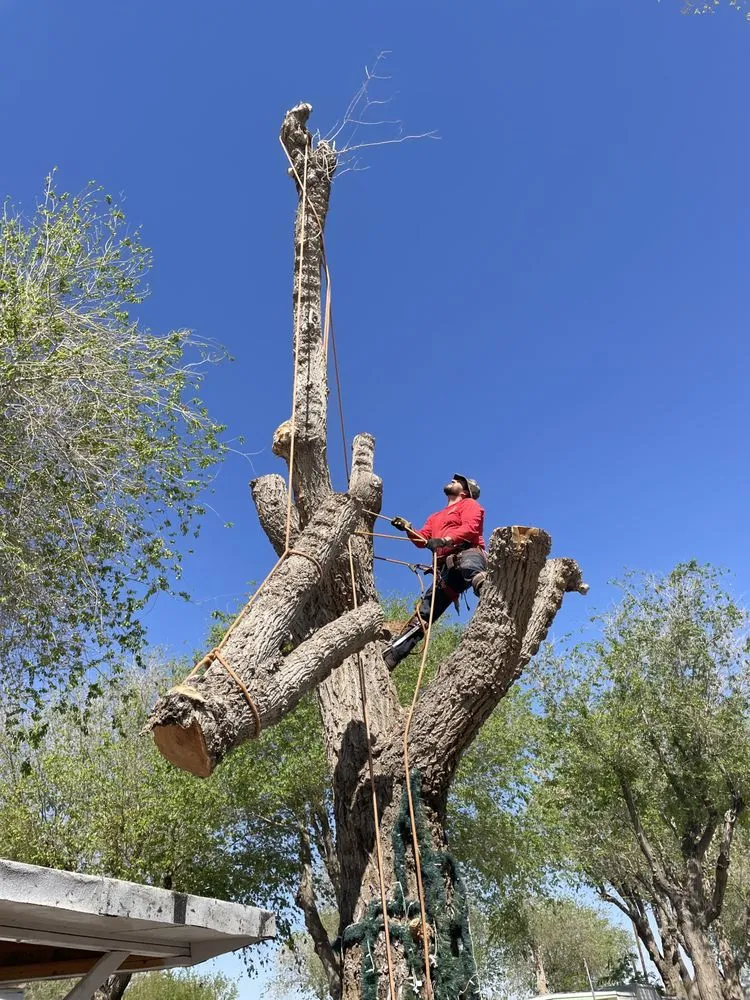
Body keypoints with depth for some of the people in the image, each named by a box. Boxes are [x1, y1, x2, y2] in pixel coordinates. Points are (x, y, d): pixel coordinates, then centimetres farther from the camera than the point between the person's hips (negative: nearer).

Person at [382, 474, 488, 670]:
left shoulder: (469, 504, 19)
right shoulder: (435, 517, 40)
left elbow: (471, 528, -2)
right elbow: (422, 540, 26)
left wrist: (445, 539, -16)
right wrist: (408, 529, 7)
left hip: (468, 553, -6)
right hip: (447, 569, 7)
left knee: (469, 567, -45)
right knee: (422, 615, 1)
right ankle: (389, 657, -4)